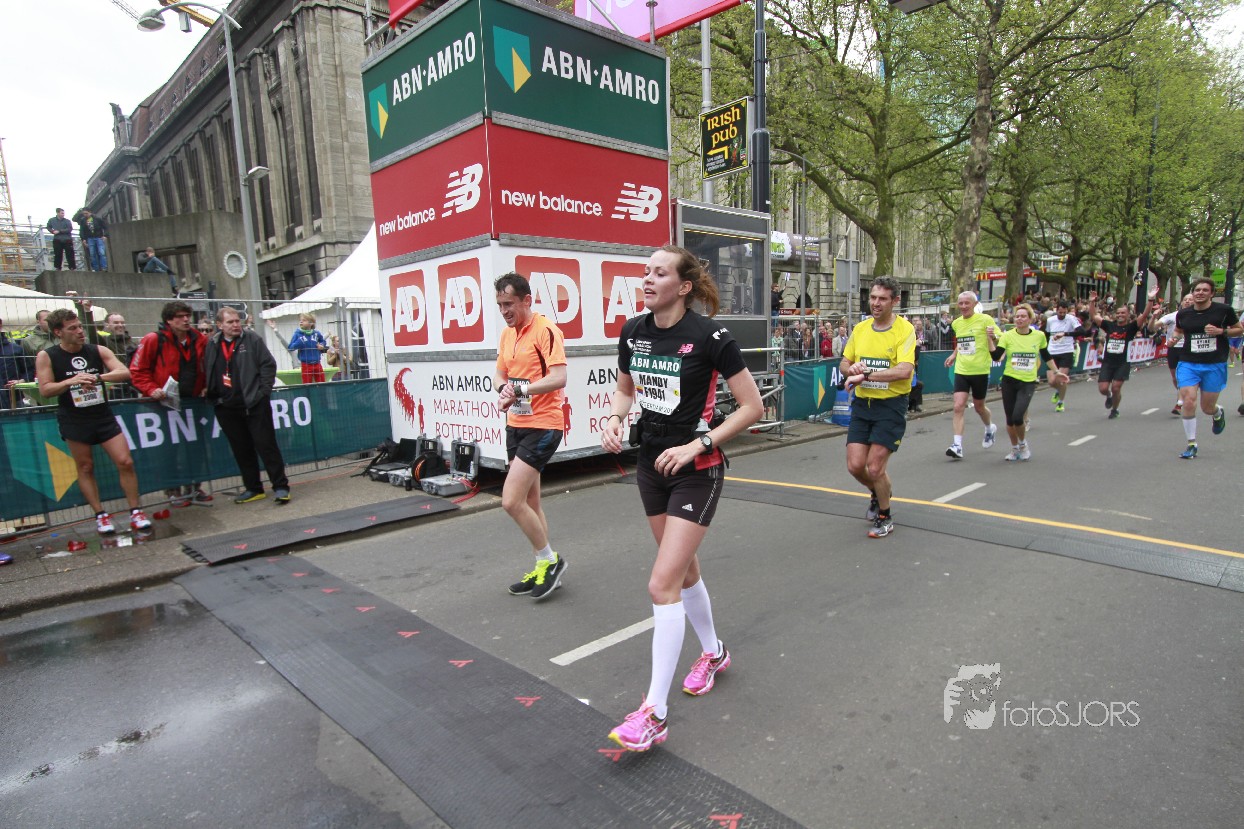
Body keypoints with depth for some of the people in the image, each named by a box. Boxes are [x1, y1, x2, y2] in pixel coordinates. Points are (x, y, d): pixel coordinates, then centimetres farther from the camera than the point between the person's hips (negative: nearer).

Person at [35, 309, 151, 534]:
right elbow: (45, 390, -8)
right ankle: (100, 515, 14)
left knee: (125, 462, -4)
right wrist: (70, 382, -24)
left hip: (104, 416, 1)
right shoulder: (46, 357, -3)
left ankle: (136, 512, 5)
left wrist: (97, 377, -25)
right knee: (85, 468, 6)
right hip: (74, 421, -1)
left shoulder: (99, 351, 0)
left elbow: (125, 373, -10)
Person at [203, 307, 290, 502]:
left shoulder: (252, 339, -3)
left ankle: (280, 486, 2)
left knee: (266, 445, -3)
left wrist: (263, 392, -9)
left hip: (254, 404, -4)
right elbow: (207, 372, 19)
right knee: (241, 450, 11)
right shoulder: (212, 345, 9)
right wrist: (209, 392, 8)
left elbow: (269, 365, -5)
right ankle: (253, 489, 21)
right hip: (226, 408, 5)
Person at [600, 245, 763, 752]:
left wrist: (697, 445, -18)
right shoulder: (633, 331, 0)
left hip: (695, 471, -7)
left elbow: (752, 406, -12)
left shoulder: (710, 337, -17)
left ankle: (655, 713, 3)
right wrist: (614, 418, -5)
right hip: (651, 465, 7)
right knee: (683, 570, 21)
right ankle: (713, 653, 46)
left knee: (663, 585, -10)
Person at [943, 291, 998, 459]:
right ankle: (957, 445, -10)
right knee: (958, 406, -10)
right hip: (961, 370, 3)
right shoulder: (956, 323, 8)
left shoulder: (985, 320, -7)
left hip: (980, 371, -3)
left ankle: (990, 428, 45)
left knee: (979, 406, 13)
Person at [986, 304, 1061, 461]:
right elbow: (996, 356, -12)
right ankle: (1014, 449, 27)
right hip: (1009, 381, 1)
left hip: (1028, 383, -1)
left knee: (1017, 416, -16)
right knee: (1010, 419, 6)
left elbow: (1046, 356, 17)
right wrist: (990, 338, -20)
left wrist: (1056, 371, 23)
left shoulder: (1039, 335, 2)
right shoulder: (1008, 335, -3)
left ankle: (1023, 445, 12)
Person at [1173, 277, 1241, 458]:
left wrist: (1221, 331, -11)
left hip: (1215, 365, -1)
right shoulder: (1183, 314, 2)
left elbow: (1239, 329, 5)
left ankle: (1218, 413, 47)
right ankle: (1191, 444, 1)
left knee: (1207, 407, 6)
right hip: (1188, 364, 1)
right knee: (1189, 402, -12)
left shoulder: (1224, 310, -3)